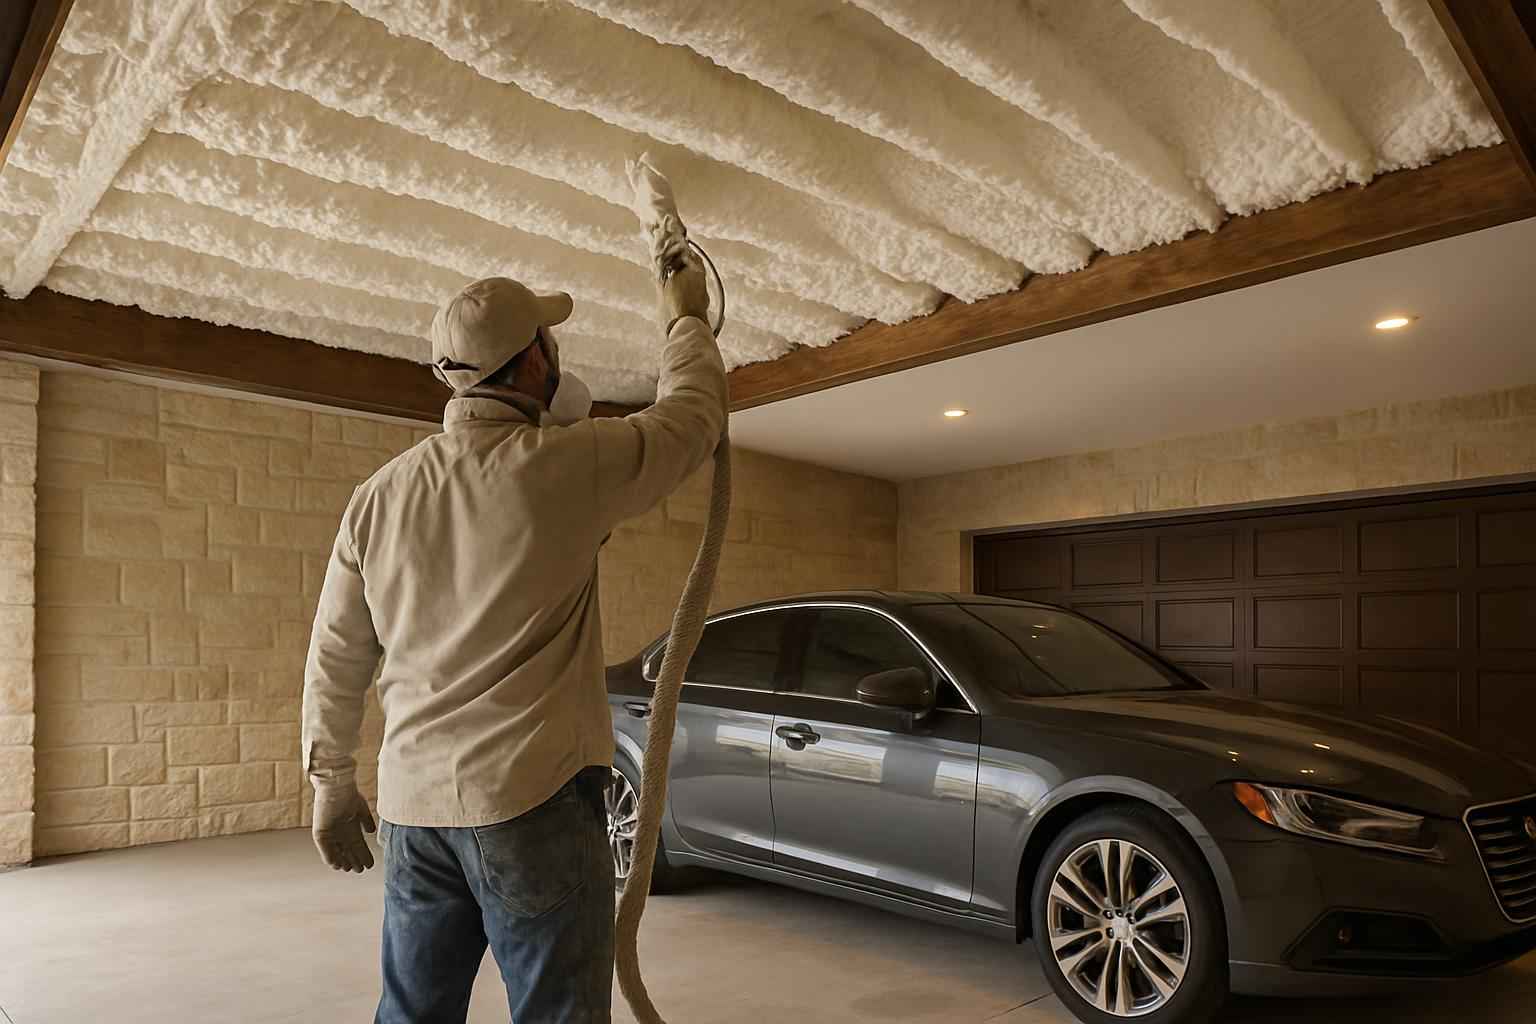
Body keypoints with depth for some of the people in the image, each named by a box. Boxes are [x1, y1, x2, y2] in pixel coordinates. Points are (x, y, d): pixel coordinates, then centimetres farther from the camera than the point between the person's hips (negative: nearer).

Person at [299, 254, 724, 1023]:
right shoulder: (565, 466, -11)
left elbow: (336, 658, 10)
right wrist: (685, 318, 22)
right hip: (533, 797, -6)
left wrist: (332, 781, 21)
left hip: (412, 805, 6)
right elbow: (693, 415, 5)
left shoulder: (378, 496, 5)